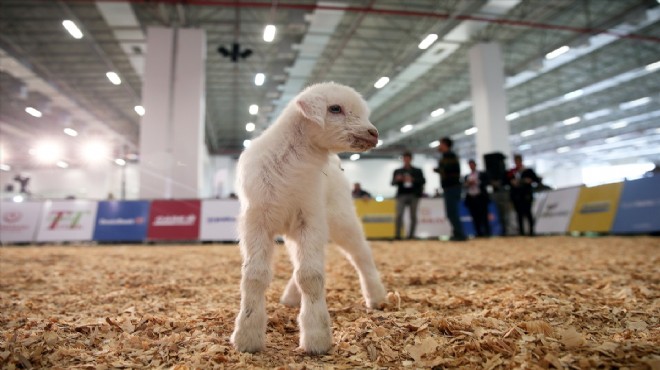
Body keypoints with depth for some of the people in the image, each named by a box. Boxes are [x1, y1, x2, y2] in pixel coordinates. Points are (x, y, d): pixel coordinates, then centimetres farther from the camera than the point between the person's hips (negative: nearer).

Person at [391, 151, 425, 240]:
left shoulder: (417, 171, 13)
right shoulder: (397, 171, 14)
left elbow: (423, 181, 3)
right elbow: (393, 183, 8)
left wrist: (413, 180, -11)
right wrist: (397, 179, -13)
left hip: (414, 195, 1)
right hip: (402, 195, -1)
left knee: (413, 216, 1)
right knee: (399, 215, -13)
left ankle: (411, 235, 7)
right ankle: (397, 235, -13)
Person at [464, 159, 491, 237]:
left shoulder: (483, 174, 10)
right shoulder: (466, 176, 18)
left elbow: (486, 182, -5)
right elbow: (464, 187, 12)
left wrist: (476, 182, -13)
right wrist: (467, 184, -8)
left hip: (481, 198, -3)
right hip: (471, 199, 3)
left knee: (484, 217, -6)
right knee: (475, 218, -1)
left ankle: (487, 233, -1)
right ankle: (479, 234, 2)